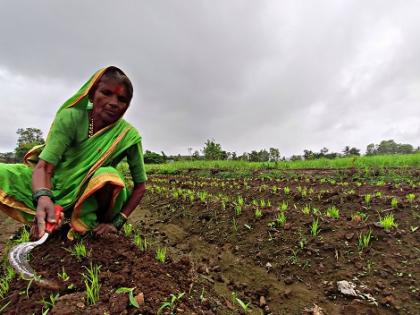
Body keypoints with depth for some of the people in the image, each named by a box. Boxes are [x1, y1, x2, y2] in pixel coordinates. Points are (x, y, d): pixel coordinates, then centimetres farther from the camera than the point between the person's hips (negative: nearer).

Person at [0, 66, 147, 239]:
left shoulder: (129, 135, -18)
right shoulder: (70, 117, -17)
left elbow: (140, 185, -12)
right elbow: (43, 166, -24)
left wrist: (118, 221, -20)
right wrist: (43, 197, -45)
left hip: (92, 198, -1)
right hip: (57, 186, 2)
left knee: (109, 176, -34)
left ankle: (95, 222, -6)